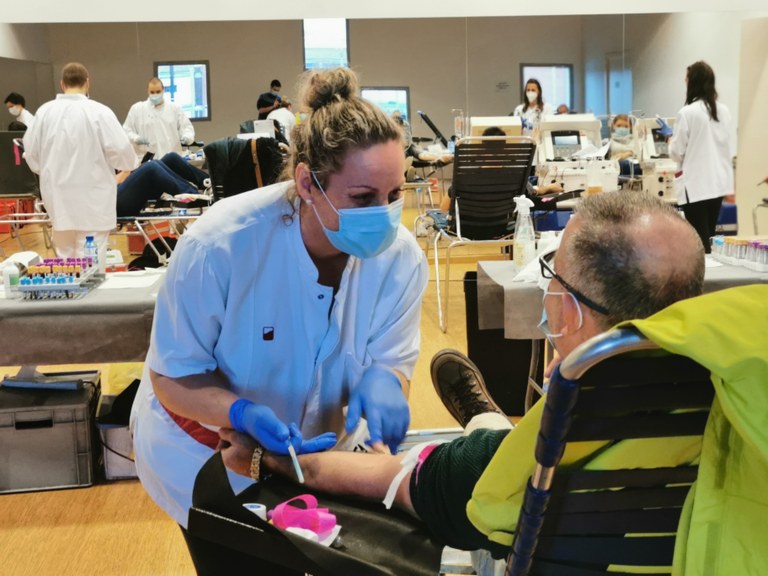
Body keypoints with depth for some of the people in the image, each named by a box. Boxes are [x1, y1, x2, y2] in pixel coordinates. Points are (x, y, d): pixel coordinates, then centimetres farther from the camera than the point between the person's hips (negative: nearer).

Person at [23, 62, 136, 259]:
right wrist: (128, 163, 8)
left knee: (64, 259, 17)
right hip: (92, 198, -4)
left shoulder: (45, 111, 0)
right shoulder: (99, 112, -12)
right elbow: (121, 151, -15)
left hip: (58, 196, 4)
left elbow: (31, 152, 6)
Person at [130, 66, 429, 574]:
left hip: (310, 444, 4)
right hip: (205, 447, -3)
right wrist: (244, 415, -40)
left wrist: (383, 381, -38)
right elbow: (172, 377, -21)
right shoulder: (221, 245, -32)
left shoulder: (401, 257, -23)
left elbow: (391, 358, -13)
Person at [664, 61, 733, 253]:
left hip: (696, 186, -7)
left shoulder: (687, 112, -13)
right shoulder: (724, 111, 6)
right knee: (709, 237, 15)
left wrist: (670, 135, 9)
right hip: (718, 183, 7)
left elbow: (677, 153, -7)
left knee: (700, 241, -3)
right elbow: (727, 147, 15)